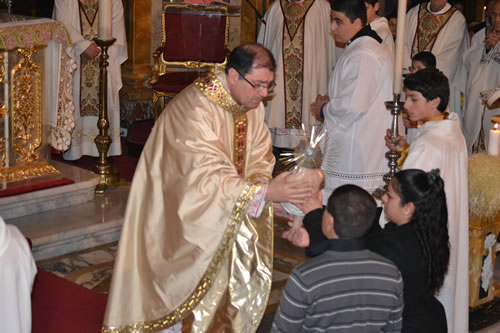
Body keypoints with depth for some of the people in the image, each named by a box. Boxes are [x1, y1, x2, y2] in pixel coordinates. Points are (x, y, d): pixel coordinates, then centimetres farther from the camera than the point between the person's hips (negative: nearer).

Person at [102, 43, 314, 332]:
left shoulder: (253, 106, -5)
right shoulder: (195, 109, -29)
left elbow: (259, 161, -4)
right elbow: (208, 177, -35)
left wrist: (265, 184, -26)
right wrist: (264, 192, -42)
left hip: (227, 211, 7)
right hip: (180, 209, -7)